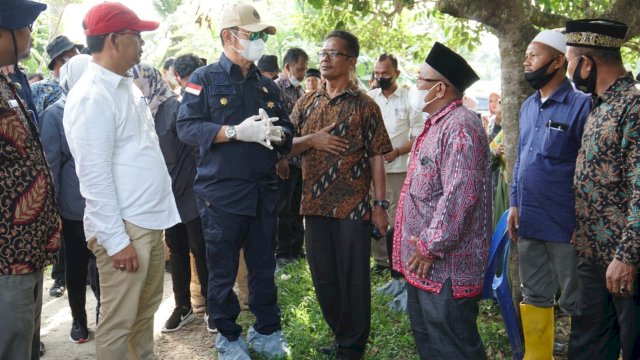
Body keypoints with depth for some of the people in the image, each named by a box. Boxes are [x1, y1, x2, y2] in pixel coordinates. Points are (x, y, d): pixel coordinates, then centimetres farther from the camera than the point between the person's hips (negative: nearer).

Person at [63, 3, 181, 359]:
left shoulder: (128, 86, 13)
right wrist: (116, 240, -18)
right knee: (119, 322, 3)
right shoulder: (91, 96, -15)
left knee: (147, 310, 19)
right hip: (123, 227, -9)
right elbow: (94, 175, -18)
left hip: (149, 221, 9)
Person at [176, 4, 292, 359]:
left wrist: (277, 134, -9)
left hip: (264, 191, 5)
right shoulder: (205, 78, -3)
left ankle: (266, 331, 28)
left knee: (263, 265, 13)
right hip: (221, 192, -4)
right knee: (222, 269, 7)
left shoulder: (267, 85, 14)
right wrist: (237, 132, -21)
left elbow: (286, 129, 15)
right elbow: (187, 127, -12)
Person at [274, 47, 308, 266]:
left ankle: (296, 248, 23)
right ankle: (282, 252, 10)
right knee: (283, 209, 1)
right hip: (285, 160, -7)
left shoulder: (299, 91, 15)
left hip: (301, 159, 8)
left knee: (296, 207, 14)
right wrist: (279, 158, -18)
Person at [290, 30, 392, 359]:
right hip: (315, 205, 5)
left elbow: (376, 156, -4)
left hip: (353, 207, -4)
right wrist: (312, 139, -11)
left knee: (354, 279, 4)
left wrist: (380, 204, -8)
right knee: (323, 279, 13)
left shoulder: (365, 106, -2)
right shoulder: (307, 102, 10)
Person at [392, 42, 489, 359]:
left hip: (445, 263, -11)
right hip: (423, 260, 11)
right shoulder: (437, 124, 16)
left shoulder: (459, 127, -19)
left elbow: (459, 195, -27)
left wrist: (430, 247, -22)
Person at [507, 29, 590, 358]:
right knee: (534, 297, 17)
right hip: (528, 221, 7)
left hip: (565, 225, -7)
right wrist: (515, 204, 11)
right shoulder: (528, 106, 10)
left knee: (575, 303, 7)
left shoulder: (580, 105, -12)